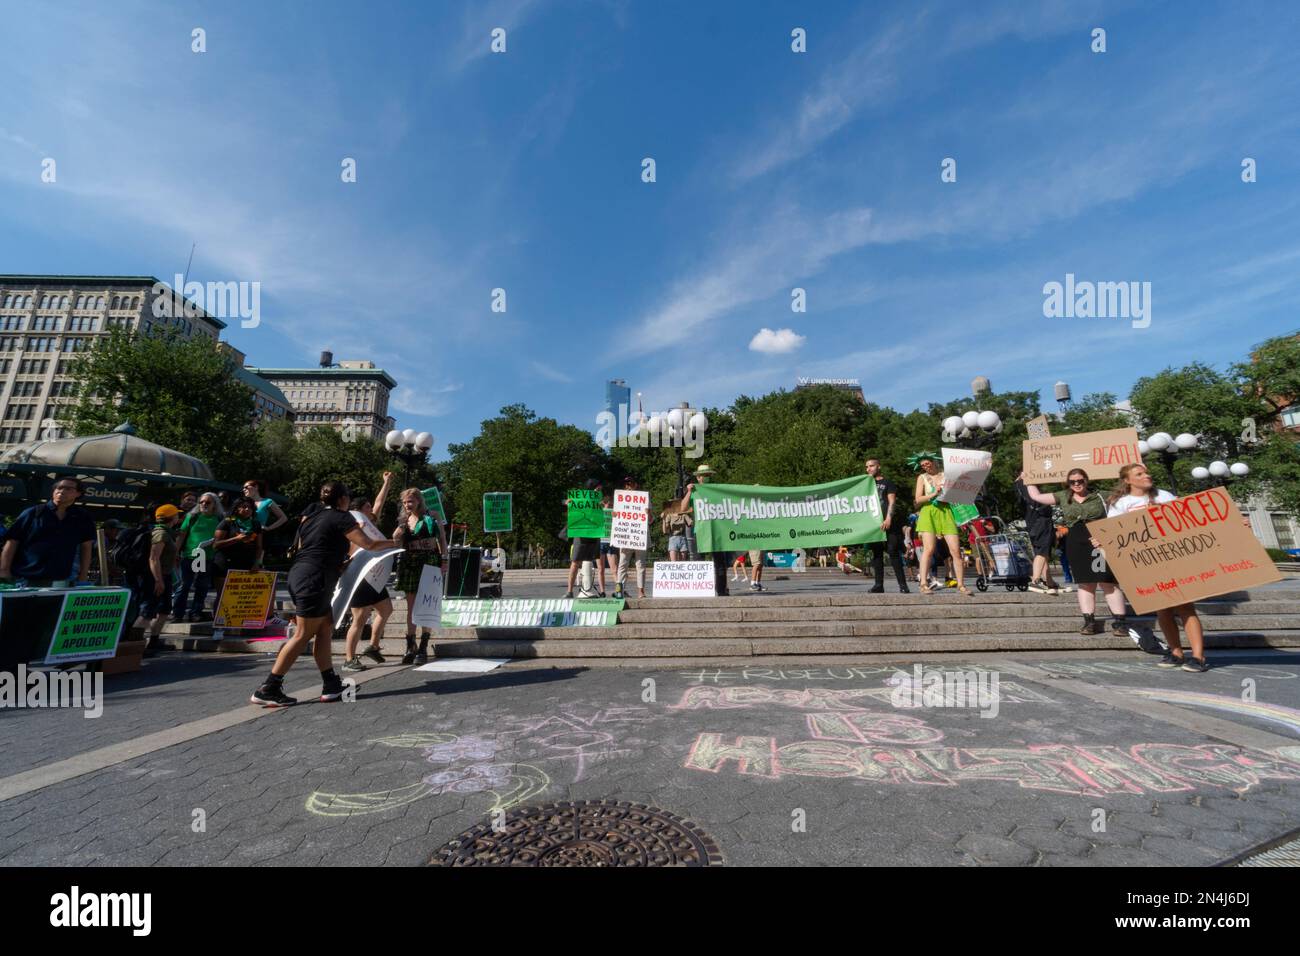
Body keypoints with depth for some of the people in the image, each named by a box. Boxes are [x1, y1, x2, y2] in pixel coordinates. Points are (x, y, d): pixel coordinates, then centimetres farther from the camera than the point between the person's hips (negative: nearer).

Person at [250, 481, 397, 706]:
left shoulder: (314, 517, 19)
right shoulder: (341, 517, -5)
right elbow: (369, 545, -9)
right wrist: (391, 542, 9)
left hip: (299, 574, 9)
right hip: (313, 579, -9)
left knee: (325, 628, 10)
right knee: (304, 634, -2)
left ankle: (330, 684, 12)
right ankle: (267, 689, 2)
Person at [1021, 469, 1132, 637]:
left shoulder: (1098, 496, 4)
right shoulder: (1063, 496, 11)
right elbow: (1036, 496, 14)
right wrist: (1027, 480, 19)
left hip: (1100, 543, -2)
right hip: (1076, 545, 2)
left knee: (1108, 582, -5)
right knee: (1085, 583, 6)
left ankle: (1119, 621, -1)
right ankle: (1090, 621, 10)